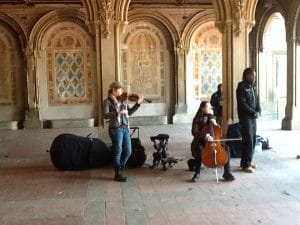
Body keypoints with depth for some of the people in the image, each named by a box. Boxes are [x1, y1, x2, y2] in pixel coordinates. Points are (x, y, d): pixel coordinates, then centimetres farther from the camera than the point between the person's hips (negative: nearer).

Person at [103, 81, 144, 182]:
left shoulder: (122, 100, 12)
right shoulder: (108, 101, -5)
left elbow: (129, 112, 18)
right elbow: (105, 115, -18)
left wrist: (138, 103, 9)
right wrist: (118, 112, -28)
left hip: (125, 128, 6)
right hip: (115, 129, -6)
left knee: (128, 151, 8)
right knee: (118, 152, 1)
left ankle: (120, 169, 29)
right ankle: (118, 174, 15)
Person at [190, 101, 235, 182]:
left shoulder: (211, 117, 13)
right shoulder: (197, 119, -2)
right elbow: (194, 132, -16)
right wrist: (205, 135, -33)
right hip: (201, 142, -4)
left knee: (226, 149, -21)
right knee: (199, 150, -37)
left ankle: (227, 172, -18)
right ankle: (197, 173, -23)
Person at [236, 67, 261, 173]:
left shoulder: (253, 86, 12)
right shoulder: (241, 87, -11)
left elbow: (257, 100, 13)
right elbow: (242, 104, -17)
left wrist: (258, 111, -4)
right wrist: (254, 113, -14)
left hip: (253, 117, 8)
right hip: (245, 117, -7)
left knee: (253, 140, 10)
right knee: (248, 141, -8)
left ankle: (248, 161, 22)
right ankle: (245, 165, 0)